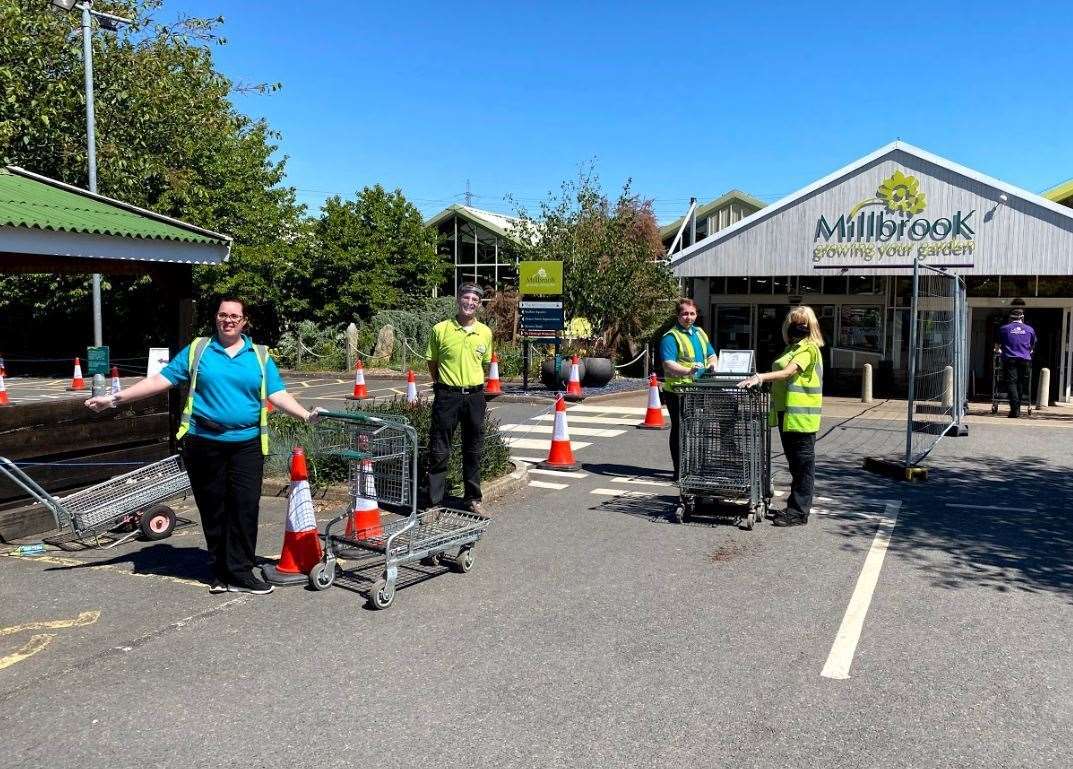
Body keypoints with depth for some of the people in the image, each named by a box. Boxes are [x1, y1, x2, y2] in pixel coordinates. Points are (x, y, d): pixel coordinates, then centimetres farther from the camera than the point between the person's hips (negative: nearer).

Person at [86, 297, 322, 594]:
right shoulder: (197, 350, 8)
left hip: (246, 444, 0)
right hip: (204, 444, 0)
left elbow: (278, 394, 2)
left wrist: (306, 415, -14)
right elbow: (161, 380, 5)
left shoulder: (260, 356, 10)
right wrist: (116, 399, -1)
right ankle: (220, 572, 18)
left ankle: (240, 573, 5)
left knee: (245, 508, -3)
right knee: (213, 509, 7)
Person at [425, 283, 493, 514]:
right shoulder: (441, 329, -3)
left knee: (473, 451, 11)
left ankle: (473, 498, 24)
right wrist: (442, 384, 7)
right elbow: (431, 361, 7)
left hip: (475, 396, 3)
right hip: (447, 396, -3)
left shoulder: (486, 333, 5)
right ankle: (435, 502, 8)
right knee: (439, 451, 0)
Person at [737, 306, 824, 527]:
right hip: (786, 413, 9)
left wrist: (761, 377, -33)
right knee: (794, 463, 15)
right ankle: (794, 507, 24)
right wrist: (761, 379, 14)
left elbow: (788, 372, -24)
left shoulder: (808, 349, -10)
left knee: (803, 463, -3)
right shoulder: (792, 348, 18)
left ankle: (799, 513, 1)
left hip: (801, 415, -9)